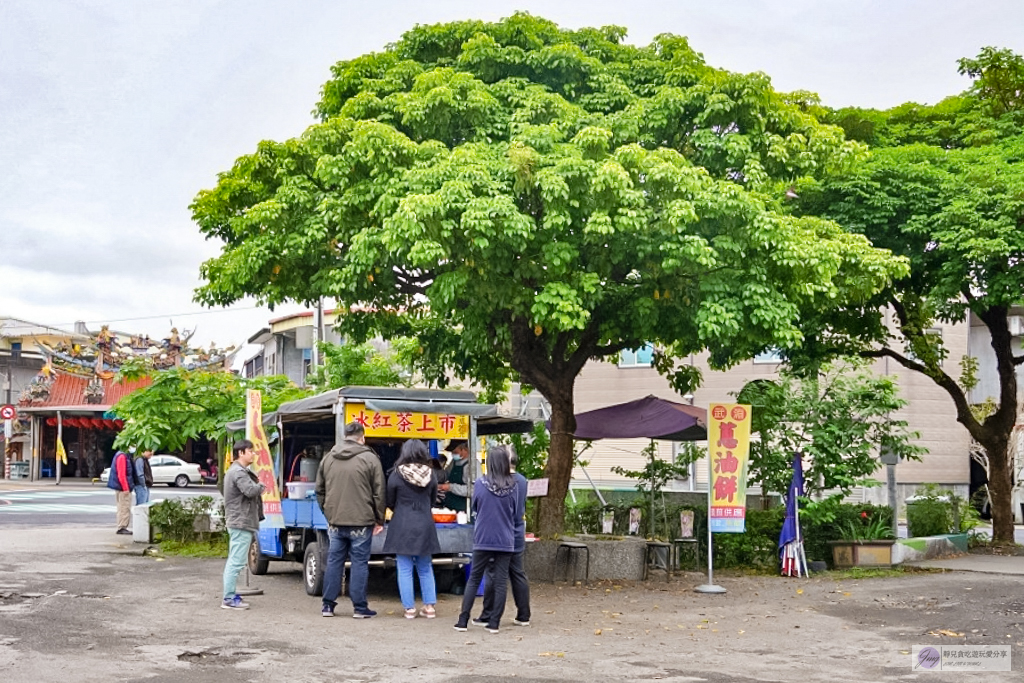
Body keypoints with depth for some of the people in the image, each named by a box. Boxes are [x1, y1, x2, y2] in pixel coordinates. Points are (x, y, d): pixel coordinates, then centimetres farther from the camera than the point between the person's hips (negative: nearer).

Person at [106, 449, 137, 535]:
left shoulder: (124, 456, 15)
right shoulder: (122, 457, -17)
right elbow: (121, 474, -22)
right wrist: (125, 488, -20)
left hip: (124, 488, 11)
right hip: (123, 488, -11)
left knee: (123, 508, 15)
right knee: (124, 508, -7)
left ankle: (122, 527, 20)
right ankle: (121, 528, -4)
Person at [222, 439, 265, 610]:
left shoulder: (238, 471, 21)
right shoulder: (238, 472, -15)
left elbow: (253, 490, 21)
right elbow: (251, 491, -27)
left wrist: (258, 487, 2)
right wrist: (261, 486, -8)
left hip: (237, 523, 12)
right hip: (241, 522, -12)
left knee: (234, 561, 16)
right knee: (237, 562, -10)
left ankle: (230, 595, 23)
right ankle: (229, 599, -9)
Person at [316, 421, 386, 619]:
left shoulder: (328, 458, 8)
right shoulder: (370, 459, -6)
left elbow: (320, 490, 14)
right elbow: (378, 493, -4)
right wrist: (379, 520, 5)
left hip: (335, 522, 4)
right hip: (361, 522, -4)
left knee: (334, 562, 11)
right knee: (360, 563, 2)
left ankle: (328, 605, 15)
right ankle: (359, 608, 5)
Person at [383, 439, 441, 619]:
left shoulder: (397, 474, -9)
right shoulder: (430, 475, -1)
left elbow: (389, 501, 2)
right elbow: (432, 500, 10)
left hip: (402, 526, -3)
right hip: (425, 525, 3)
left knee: (405, 570, 4)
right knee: (425, 569, 14)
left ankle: (409, 608, 5)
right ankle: (429, 606, 14)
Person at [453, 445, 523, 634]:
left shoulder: (480, 484, -7)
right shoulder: (512, 486, -7)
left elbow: (474, 508, 7)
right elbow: (519, 514, 2)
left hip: (483, 540, 0)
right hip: (505, 541, 0)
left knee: (474, 579, 10)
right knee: (500, 582, 6)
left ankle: (462, 621, 10)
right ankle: (494, 623, 6)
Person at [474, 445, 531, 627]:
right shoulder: (522, 480, 6)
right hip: (518, 534, 7)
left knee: (493, 576, 0)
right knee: (518, 575, 10)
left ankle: (487, 617, 5)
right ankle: (523, 616, 13)